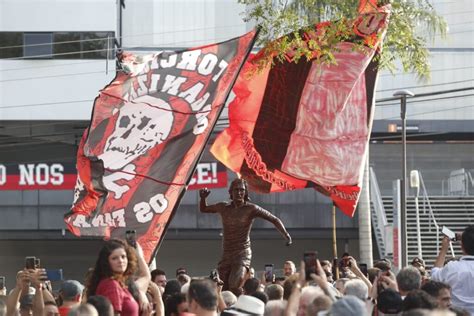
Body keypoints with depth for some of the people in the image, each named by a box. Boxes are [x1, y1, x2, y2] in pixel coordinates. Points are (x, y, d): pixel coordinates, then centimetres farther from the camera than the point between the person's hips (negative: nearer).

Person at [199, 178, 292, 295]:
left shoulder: (251, 209, -4)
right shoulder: (224, 207, 7)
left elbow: (274, 220, -2)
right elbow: (203, 209, 22)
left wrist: (286, 235, -16)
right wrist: (203, 198, 1)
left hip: (243, 254, -5)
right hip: (226, 255, 5)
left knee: (235, 287, -26)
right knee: (222, 290, 1)